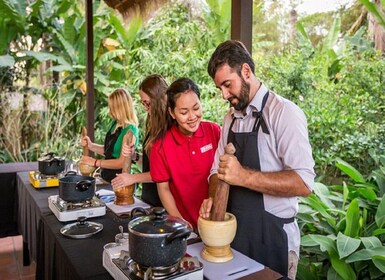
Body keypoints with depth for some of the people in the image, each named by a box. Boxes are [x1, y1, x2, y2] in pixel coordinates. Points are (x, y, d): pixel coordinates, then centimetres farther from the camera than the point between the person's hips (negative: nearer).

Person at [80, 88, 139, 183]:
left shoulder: (129, 130, -21)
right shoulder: (115, 124, 4)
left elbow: (122, 162, -22)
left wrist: (95, 162, -19)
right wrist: (90, 145, -1)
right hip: (107, 176, 7)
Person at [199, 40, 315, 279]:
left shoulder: (284, 113, -15)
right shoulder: (231, 118, 8)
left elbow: (303, 183, -22)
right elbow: (217, 169, 11)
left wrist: (244, 176, -30)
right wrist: (212, 198, -9)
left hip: (272, 235, -6)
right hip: (233, 231, 7)